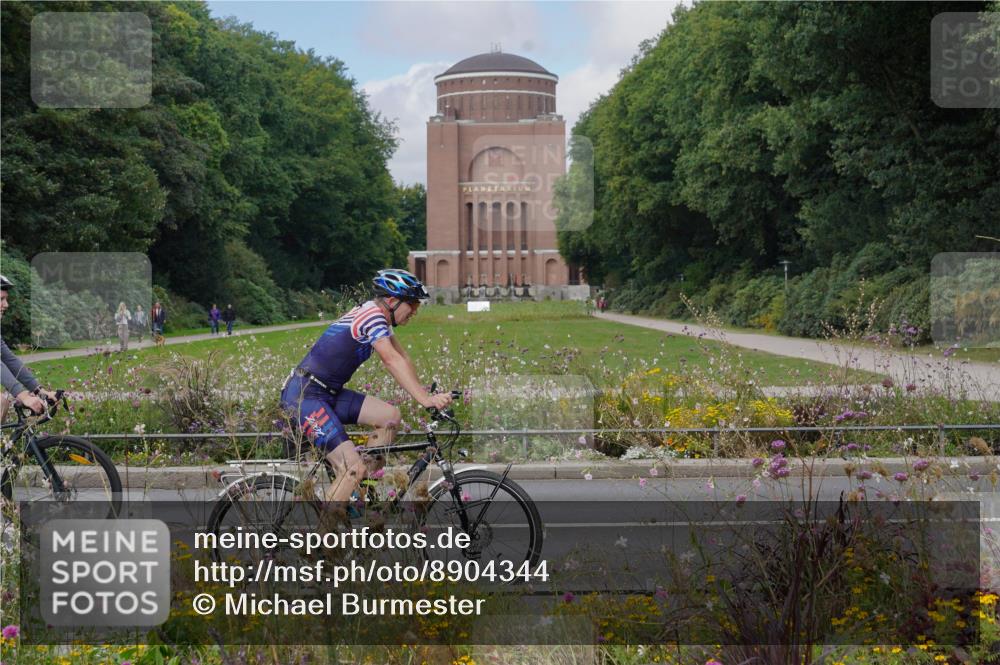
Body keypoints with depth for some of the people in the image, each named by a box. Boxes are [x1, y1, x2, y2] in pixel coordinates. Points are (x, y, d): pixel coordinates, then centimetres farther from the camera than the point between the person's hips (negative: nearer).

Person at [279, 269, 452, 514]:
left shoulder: (376, 316, 15)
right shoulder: (373, 315, -16)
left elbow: (403, 359, 12)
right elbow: (392, 361, -26)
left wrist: (430, 396, 2)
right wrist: (425, 400, -33)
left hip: (328, 393, 10)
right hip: (304, 395, -10)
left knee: (390, 416, 0)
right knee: (354, 468, -18)